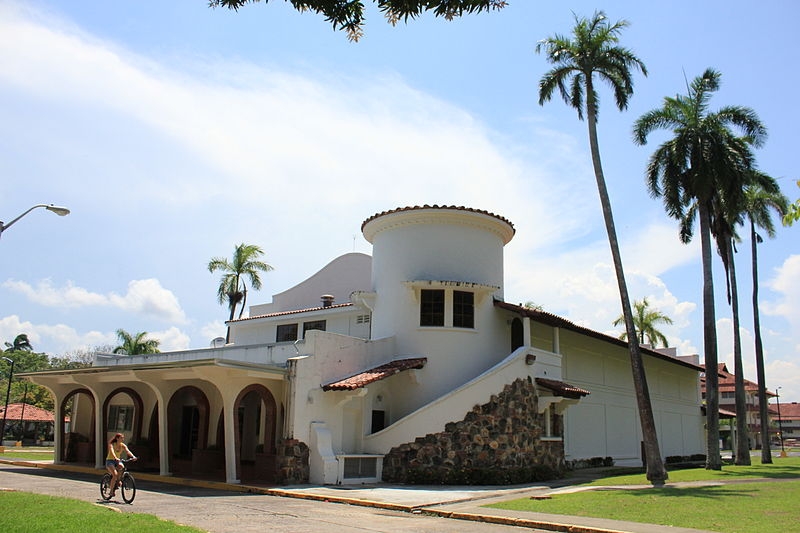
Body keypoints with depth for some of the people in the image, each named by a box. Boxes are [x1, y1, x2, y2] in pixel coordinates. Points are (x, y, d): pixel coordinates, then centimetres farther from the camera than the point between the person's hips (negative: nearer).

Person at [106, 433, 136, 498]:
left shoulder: (123, 445, -3)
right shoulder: (112, 444, -16)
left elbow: (127, 451, -20)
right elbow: (112, 452, -35)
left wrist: (133, 456, -38)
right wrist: (115, 458, -53)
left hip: (118, 461, 4)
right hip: (110, 461, -4)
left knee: (121, 466, -31)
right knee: (115, 474, -26)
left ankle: (118, 481, -9)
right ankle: (111, 491, -11)